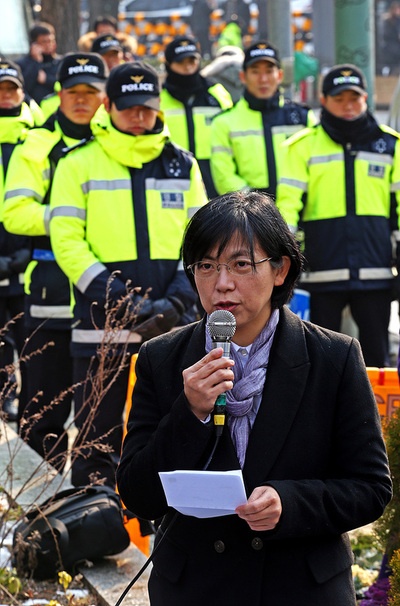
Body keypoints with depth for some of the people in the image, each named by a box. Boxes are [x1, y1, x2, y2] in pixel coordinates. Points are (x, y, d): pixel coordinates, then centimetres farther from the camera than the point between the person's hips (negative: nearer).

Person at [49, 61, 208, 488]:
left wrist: (176, 300, -8)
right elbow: (67, 242, -4)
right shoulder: (79, 164, 3)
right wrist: (119, 299, -15)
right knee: (97, 441, 2)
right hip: (101, 326, -2)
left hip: (172, 326, 2)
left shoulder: (182, 165, 12)